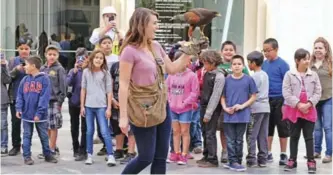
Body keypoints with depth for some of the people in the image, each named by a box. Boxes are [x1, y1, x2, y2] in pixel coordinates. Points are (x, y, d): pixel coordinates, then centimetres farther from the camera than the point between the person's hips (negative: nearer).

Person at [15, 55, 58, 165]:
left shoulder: (44, 79, -9)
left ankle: (47, 155, 21)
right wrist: (19, 108, -9)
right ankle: (27, 156, 15)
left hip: (40, 115, -3)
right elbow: (20, 95, 6)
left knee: (44, 136, 9)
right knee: (27, 136, 8)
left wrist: (39, 112, -19)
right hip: (27, 114, 3)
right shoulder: (25, 80, 5)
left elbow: (45, 97, -14)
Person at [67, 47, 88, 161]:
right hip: (73, 102, 4)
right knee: (74, 127, 13)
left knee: (84, 128, -1)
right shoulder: (73, 71, 4)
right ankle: (76, 149, 27)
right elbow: (69, 83, -10)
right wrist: (75, 71, -19)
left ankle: (83, 152, 1)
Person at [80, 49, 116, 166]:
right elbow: (83, 89, 9)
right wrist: (82, 106, 6)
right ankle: (89, 155, 16)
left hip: (101, 106, -3)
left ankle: (111, 156, -6)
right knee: (89, 131, 8)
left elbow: (109, 91, -1)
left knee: (104, 132, -7)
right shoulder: (86, 72, 6)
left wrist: (109, 108, -6)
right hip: (88, 106, 3)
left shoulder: (105, 73, 0)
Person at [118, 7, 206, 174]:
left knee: (161, 157, 9)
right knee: (146, 158, -2)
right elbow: (123, 85, -16)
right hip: (143, 111, -8)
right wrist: (123, 116, -19)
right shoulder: (130, 51, -14)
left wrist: (188, 52, 9)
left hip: (161, 108, 8)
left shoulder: (156, 46, 9)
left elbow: (172, 69, 20)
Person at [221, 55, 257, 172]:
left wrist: (242, 106, -11)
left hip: (242, 115, -1)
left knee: (239, 140, 9)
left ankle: (237, 161, 19)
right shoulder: (227, 80, 1)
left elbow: (254, 96, 1)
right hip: (229, 115, 1)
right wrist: (225, 108, -8)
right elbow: (223, 97, 9)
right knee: (230, 140, 3)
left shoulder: (248, 80, -3)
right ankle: (233, 162, 9)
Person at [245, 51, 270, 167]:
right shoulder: (265, 75, 14)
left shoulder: (254, 76, -10)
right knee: (263, 136, 8)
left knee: (251, 135, -3)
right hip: (266, 107, 8)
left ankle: (251, 159, -4)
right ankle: (262, 159, 10)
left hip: (256, 108, -8)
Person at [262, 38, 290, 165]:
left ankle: (283, 155, 14)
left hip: (279, 100, -5)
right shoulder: (264, 64, 6)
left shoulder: (282, 64, -9)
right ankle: (268, 153, 22)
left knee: (282, 127, 5)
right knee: (267, 127, 12)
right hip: (266, 100, 5)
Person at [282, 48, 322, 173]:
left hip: (309, 110, 1)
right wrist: (298, 104, -16)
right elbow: (286, 92, -9)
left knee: (309, 137, 3)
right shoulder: (289, 74, -3)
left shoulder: (313, 75, 2)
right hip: (294, 110, -1)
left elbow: (318, 92, 0)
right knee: (294, 136, 9)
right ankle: (292, 160, 17)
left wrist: (308, 104, -14)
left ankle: (311, 162, 7)